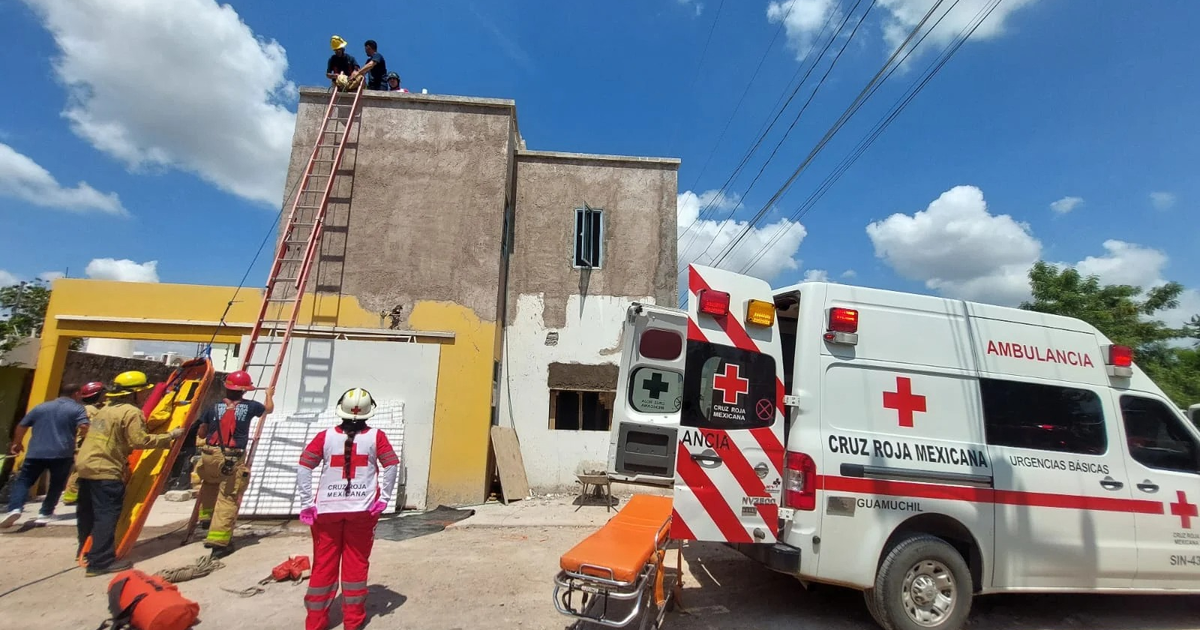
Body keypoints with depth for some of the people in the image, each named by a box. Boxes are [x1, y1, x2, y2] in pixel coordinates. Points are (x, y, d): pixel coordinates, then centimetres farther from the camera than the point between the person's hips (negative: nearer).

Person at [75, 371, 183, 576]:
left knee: (88, 513, 20)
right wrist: (170, 436, -12)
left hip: (86, 465, 10)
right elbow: (140, 441, -20)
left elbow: (112, 439, 19)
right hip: (105, 471, -10)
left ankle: (86, 552, 35)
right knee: (107, 515, -6)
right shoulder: (131, 412, -14)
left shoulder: (107, 409, 17)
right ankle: (102, 562, -6)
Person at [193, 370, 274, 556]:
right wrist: (269, 394, 44)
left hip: (209, 456, 4)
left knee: (210, 483, 36)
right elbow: (269, 408, 25)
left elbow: (201, 434, 17)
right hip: (233, 459, -4)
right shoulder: (249, 406, 1)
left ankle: (206, 516, 37)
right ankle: (219, 541, -4)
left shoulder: (214, 407, 6)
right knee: (228, 499, 0)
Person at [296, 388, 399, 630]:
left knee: (323, 564, 13)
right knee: (356, 563, 11)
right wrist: (384, 499, -4)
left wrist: (307, 503, 1)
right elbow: (391, 466, -10)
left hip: (327, 509, 1)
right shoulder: (376, 436, -5)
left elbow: (303, 467, -4)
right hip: (361, 510, -1)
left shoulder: (325, 436, -2)